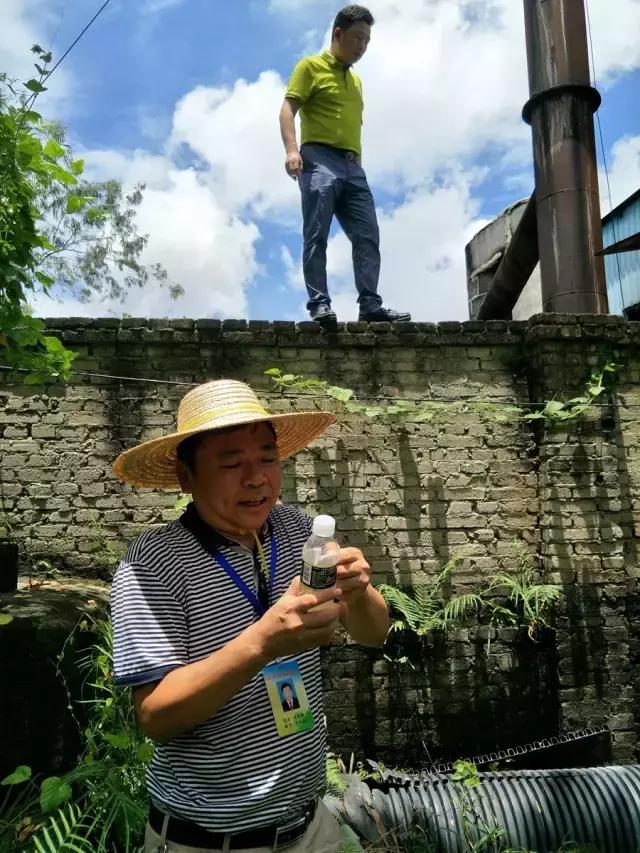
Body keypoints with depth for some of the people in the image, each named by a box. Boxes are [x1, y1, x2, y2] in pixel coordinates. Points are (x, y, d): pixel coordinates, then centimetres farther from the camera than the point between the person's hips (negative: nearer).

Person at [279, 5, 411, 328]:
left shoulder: (356, 80, 29)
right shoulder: (310, 66, 8)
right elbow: (288, 109, -4)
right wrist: (292, 149, -20)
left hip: (352, 167, 7)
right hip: (319, 160, -7)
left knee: (368, 237, -5)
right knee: (317, 236, -13)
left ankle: (370, 305, -8)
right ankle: (319, 304, -16)